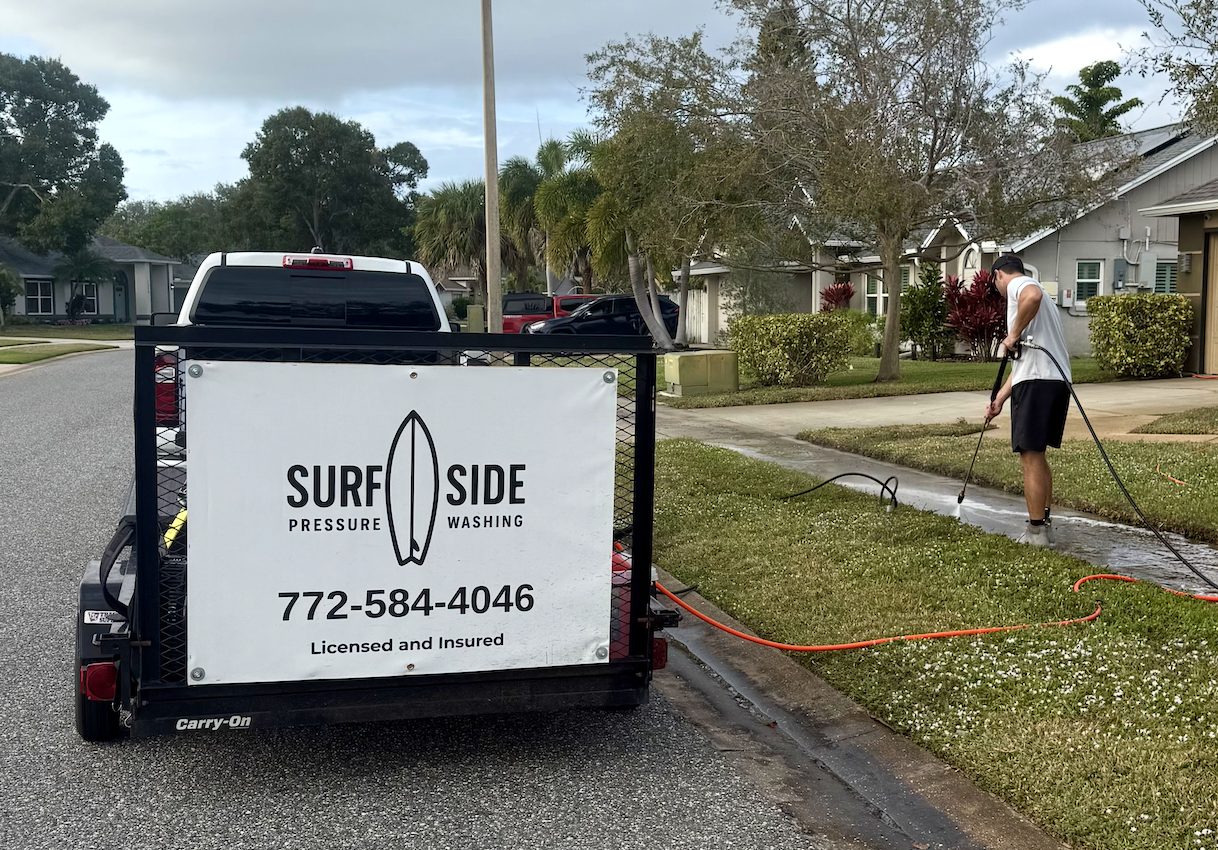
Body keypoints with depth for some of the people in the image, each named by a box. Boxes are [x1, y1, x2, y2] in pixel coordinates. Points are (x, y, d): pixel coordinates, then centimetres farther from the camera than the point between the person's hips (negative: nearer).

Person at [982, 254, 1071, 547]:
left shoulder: (1017, 284, 3)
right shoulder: (1036, 295, 31)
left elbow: (1033, 295, -27)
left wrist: (1014, 334, -16)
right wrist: (1000, 398, 28)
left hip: (1037, 381, -10)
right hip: (1059, 381, 10)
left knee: (1030, 457, -5)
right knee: (1038, 456, 20)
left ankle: (1036, 531, -3)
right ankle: (1044, 521, 29)